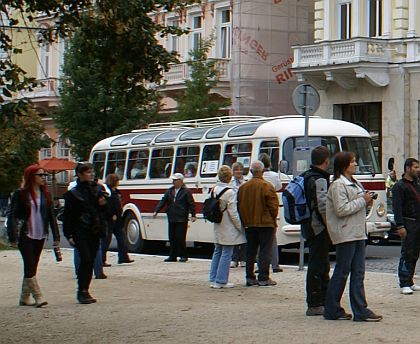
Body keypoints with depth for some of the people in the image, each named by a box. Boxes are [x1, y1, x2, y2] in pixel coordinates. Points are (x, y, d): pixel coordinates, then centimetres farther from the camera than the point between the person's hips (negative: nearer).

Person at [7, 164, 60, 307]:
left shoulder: (45, 195, 10)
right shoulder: (20, 194, -5)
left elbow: (51, 215, 11)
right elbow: (12, 215, -7)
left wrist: (56, 236, 4)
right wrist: (13, 236, -15)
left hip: (40, 236, 5)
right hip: (25, 236, -5)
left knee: (32, 267, 9)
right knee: (30, 266, -9)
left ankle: (25, 297, 17)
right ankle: (38, 296, -11)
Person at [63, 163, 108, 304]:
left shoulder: (98, 189, 11)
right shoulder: (73, 193, -3)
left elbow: (105, 211, 21)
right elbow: (67, 215, -4)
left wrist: (103, 204, -2)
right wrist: (69, 235, -10)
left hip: (94, 231, 5)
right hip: (80, 232, -5)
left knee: (91, 261, 5)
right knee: (86, 259, -14)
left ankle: (85, 291, 14)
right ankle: (82, 291, -8)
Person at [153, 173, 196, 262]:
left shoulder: (186, 191, -4)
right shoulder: (169, 191, 12)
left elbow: (191, 204, -5)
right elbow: (163, 201, 9)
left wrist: (193, 215, -10)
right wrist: (156, 211, -1)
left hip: (181, 219, -6)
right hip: (171, 219, 6)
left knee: (180, 238, -6)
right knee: (172, 238, 8)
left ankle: (183, 256, 4)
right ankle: (173, 256, 15)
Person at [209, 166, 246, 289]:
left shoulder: (214, 190, 3)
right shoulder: (230, 192, -18)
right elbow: (233, 213, -16)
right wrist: (241, 227, -9)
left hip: (217, 227, 7)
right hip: (228, 228, -7)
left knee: (217, 252, 16)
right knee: (226, 254, -1)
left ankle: (213, 279, 19)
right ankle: (221, 281, 2)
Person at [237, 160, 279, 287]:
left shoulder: (243, 187, 4)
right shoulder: (267, 186, -13)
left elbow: (240, 206, 8)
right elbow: (273, 206, -12)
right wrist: (272, 219, 4)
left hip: (249, 224, 5)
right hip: (265, 224, -5)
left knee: (250, 251, 12)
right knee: (265, 251, 0)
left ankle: (250, 277, 13)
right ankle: (263, 278, -1)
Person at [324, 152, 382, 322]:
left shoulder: (354, 183, 18)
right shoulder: (338, 185, -11)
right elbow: (341, 209, -20)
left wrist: (367, 201, 7)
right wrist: (362, 200, -14)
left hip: (358, 233, 9)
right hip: (345, 235, -9)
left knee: (358, 273, 5)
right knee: (341, 273, -2)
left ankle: (361, 311, 5)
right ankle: (332, 310, 7)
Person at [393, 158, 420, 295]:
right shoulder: (399, 186, -6)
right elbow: (397, 207, -13)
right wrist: (400, 226, -20)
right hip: (408, 223, -8)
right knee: (407, 254, -7)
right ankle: (404, 284, -6)